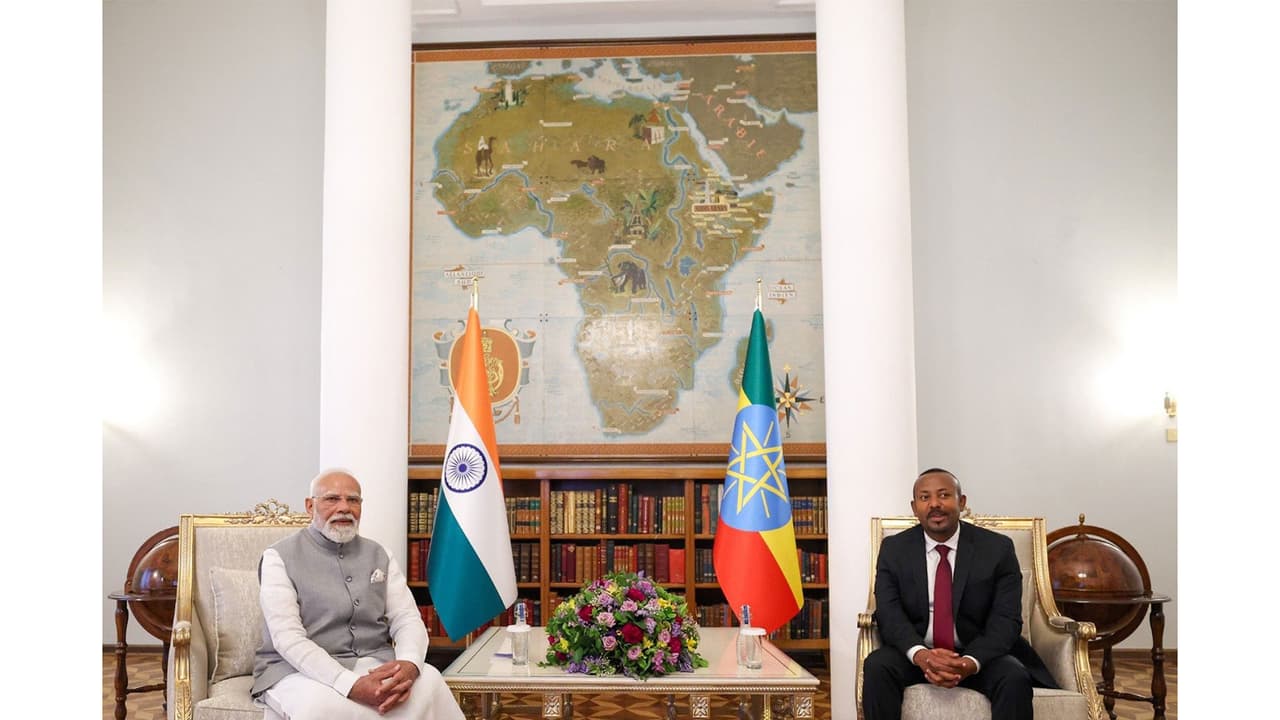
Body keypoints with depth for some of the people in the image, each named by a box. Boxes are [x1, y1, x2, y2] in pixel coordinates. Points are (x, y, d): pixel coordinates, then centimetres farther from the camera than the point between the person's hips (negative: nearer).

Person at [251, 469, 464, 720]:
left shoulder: (378, 555, 12)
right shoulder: (280, 557, -3)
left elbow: (408, 619, 3)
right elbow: (288, 637, -15)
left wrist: (409, 664, -22)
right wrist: (352, 685, -29)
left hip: (373, 663, 4)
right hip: (300, 670, -4)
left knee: (429, 681, -26)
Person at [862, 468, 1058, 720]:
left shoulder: (997, 548, -3)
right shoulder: (893, 548, 0)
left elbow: (1006, 620, -9)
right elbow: (889, 613, -8)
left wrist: (971, 662, -27)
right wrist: (920, 654, -28)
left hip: (979, 654, 0)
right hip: (915, 654, 1)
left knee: (1015, 678, -30)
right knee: (876, 667, -28)